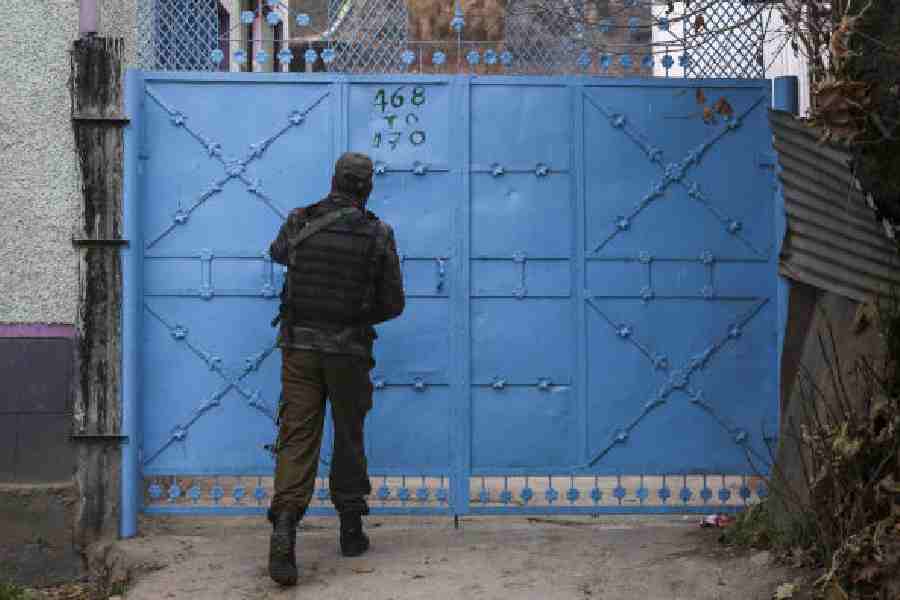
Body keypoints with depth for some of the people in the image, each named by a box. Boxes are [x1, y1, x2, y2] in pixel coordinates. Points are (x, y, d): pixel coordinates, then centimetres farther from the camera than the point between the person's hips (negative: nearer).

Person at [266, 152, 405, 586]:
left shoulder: (299, 222, -2)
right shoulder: (378, 235, -7)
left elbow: (278, 253, 22)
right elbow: (393, 304, -3)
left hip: (299, 347, 1)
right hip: (349, 352, -1)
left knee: (297, 437, 1)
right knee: (349, 438, 14)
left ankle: (284, 523, -18)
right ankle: (351, 530, 24)